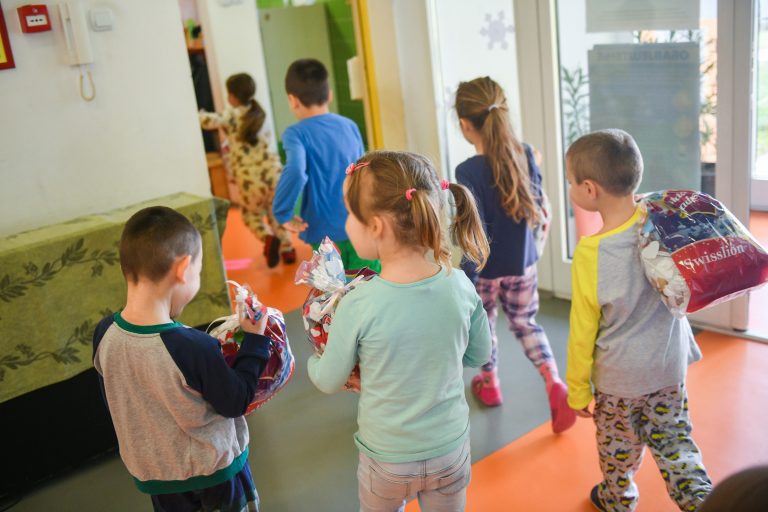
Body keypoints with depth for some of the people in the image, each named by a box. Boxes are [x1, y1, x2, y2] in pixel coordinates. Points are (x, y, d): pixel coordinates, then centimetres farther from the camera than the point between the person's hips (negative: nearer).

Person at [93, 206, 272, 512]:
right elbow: (236, 402, -18)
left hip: (149, 472, 5)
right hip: (212, 474, -4)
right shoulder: (195, 348, -35)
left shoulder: (104, 335, -18)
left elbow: (114, 403, 0)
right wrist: (255, 338, -10)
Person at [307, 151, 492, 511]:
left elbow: (329, 382, -10)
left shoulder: (358, 306, -27)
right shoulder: (460, 285, -18)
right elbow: (480, 354, 0)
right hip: (451, 450, 2)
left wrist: (312, 360, 11)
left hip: (386, 459, -2)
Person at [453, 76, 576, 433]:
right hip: (523, 263, 4)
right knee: (525, 323, 21)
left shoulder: (469, 171, -25)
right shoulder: (525, 154, -8)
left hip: (486, 269, -4)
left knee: (483, 324, 21)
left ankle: (489, 384, 41)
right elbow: (538, 205, 5)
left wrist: (465, 279, -19)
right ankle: (555, 384, 4)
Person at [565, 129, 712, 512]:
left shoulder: (590, 253, -25)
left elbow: (582, 333, -14)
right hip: (671, 366, 3)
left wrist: (577, 392, -4)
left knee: (619, 448, 20)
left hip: (619, 378, -3)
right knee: (673, 438, 20)